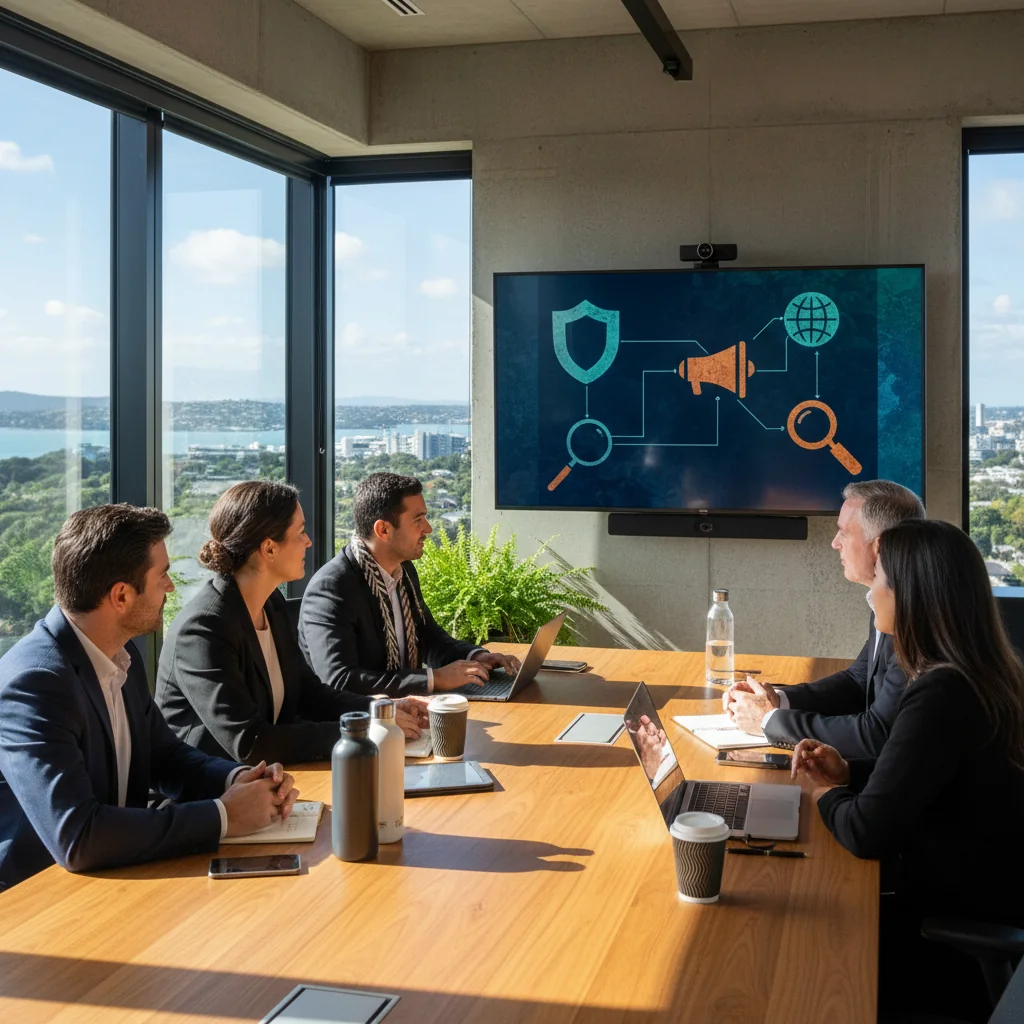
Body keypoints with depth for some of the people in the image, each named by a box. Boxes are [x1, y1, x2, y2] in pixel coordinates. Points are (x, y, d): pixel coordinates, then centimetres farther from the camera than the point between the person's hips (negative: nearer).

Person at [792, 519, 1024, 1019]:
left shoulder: (942, 694, -29)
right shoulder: (979, 675, 2)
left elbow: (867, 832, -27)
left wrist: (825, 793, -6)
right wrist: (847, 772, 2)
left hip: (959, 930, -8)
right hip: (983, 902, 8)